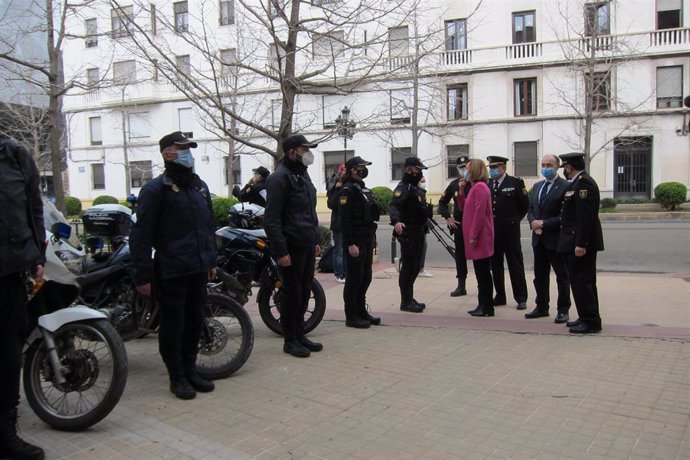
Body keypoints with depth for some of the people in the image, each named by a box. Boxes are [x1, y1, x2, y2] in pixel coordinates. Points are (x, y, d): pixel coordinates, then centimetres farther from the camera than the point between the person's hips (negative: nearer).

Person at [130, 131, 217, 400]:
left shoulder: (200, 186, 13)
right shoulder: (155, 189, -9)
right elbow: (141, 235, -12)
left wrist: (211, 259, 18)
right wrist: (143, 275, -14)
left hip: (199, 269, 7)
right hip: (171, 271, -6)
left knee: (195, 321, 14)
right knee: (173, 324, 4)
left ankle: (190, 370, 29)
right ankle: (177, 377, 18)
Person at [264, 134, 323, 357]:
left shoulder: (303, 175, 17)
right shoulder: (280, 178, -12)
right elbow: (271, 219, -17)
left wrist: (316, 239, 19)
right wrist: (280, 251, -21)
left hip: (307, 245, 9)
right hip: (292, 246, -8)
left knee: (304, 291, 13)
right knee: (292, 292, 0)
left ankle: (300, 334, 25)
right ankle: (290, 340, 12)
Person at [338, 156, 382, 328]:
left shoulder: (364, 189, 16)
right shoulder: (348, 190, -11)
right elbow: (344, 219, -18)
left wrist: (371, 239, 18)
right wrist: (350, 244, -22)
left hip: (367, 240, 9)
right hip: (355, 241, -9)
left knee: (366, 277, 13)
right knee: (354, 278, -2)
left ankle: (361, 311, 24)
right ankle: (351, 317, 7)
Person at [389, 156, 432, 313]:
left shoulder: (416, 188, 17)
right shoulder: (403, 188, -13)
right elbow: (393, 206, -29)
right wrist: (396, 221, -48)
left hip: (418, 234, 10)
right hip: (408, 234, -10)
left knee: (414, 267, 15)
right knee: (408, 267, -5)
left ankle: (410, 299, 25)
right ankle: (405, 302, 3)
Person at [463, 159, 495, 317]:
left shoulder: (480, 187, -14)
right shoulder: (475, 187, 16)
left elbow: (480, 214, -20)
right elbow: (465, 209, 19)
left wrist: (473, 236, -19)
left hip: (479, 239, -10)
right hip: (477, 238, 10)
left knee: (483, 274, -3)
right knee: (482, 273, 12)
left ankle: (486, 307, 4)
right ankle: (483, 305, 19)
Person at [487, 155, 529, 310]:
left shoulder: (515, 183, -3)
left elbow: (525, 205, 3)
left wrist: (514, 220, 5)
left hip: (510, 231, -4)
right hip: (492, 231, 4)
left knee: (516, 265, 2)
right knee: (495, 265, 10)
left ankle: (521, 298, 9)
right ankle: (500, 296, 20)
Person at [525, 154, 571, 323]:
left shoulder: (565, 186, -10)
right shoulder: (537, 186, 13)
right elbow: (530, 209, 15)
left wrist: (544, 224, -17)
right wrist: (533, 222, -6)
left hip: (556, 238, -7)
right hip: (539, 238, 7)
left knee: (562, 276, 6)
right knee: (540, 276, 14)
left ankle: (563, 310, 16)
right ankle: (541, 307, 27)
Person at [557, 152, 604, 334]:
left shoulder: (583, 183, -16)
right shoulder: (579, 182, 16)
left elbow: (586, 216, -22)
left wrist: (581, 244, -24)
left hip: (580, 243, -11)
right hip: (579, 242, 11)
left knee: (581, 281, -5)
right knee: (584, 282, 15)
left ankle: (591, 321, 2)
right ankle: (587, 318, 24)